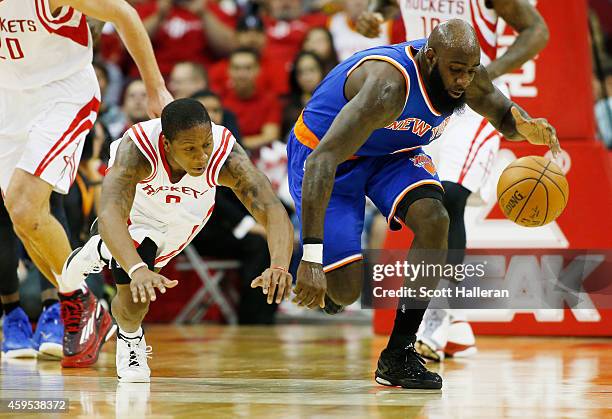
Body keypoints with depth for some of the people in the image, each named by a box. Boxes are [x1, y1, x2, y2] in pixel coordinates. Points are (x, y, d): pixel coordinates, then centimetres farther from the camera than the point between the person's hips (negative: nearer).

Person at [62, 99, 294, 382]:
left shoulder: (227, 155, -40)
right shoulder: (136, 149, -44)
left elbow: (274, 212, -48)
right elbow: (110, 214, -57)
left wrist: (278, 266, -68)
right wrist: (137, 270, -74)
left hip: (189, 209, 3)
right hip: (137, 207, -2)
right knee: (134, 303, -13)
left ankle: (105, 252, 53)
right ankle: (130, 338, 22)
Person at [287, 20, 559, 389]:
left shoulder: (469, 78, -17)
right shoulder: (390, 85, -39)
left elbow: (503, 114, 6)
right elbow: (321, 162, -44)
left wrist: (528, 128, -22)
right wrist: (311, 255, -50)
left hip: (392, 152, 6)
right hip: (319, 150, -6)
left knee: (434, 220, -24)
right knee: (346, 290, -15)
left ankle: (398, 355, -12)